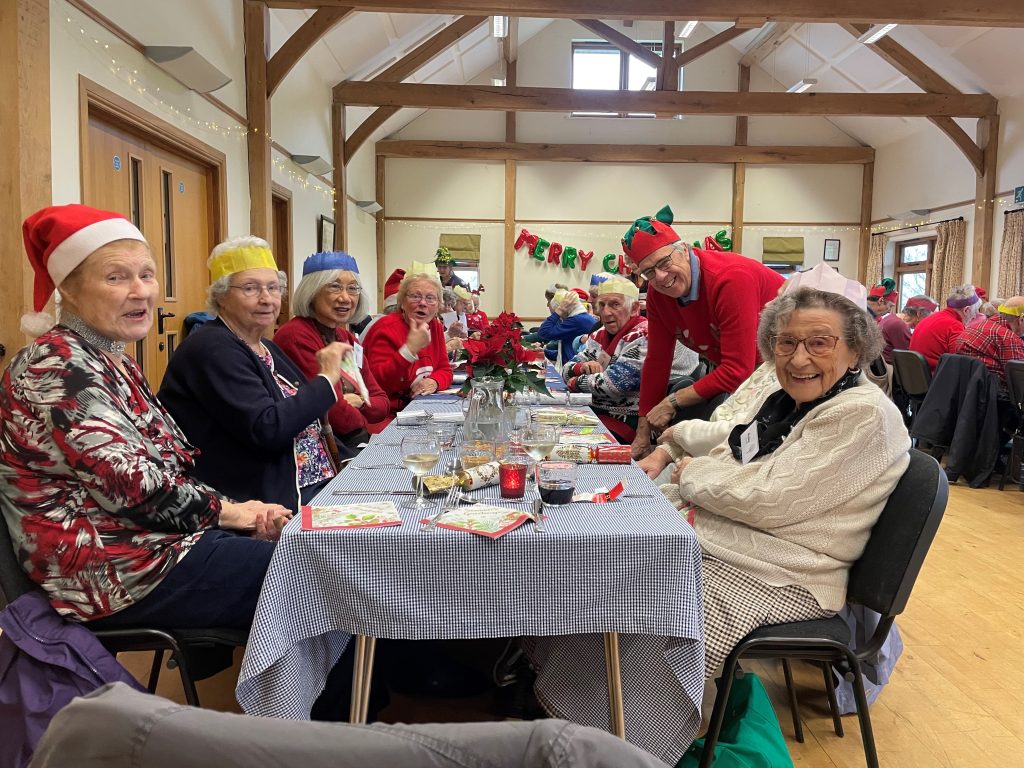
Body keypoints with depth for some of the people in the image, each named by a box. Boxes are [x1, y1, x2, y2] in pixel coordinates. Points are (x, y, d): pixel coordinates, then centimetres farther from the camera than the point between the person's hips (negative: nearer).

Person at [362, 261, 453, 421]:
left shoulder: (435, 327, 9)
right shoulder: (386, 329, -13)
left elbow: (445, 370, 15)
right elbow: (377, 383, -22)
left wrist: (434, 382, -9)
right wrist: (410, 349, -31)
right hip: (388, 414, -7)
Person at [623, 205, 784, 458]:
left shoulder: (733, 278, -29)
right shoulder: (657, 292, -7)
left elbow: (738, 370, -29)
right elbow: (657, 360, -2)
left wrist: (673, 402, -22)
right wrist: (643, 433, -1)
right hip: (736, 373, 7)